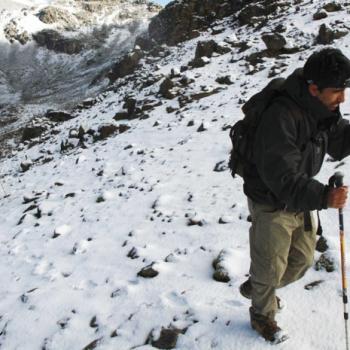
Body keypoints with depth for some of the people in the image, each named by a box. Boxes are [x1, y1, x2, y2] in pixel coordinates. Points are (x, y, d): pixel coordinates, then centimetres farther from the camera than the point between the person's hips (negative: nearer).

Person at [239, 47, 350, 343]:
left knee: (302, 261, 22)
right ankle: (262, 315, 41)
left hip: (302, 200, 8)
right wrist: (323, 197, -44)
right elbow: (282, 178, -34)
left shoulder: (323, 108, -6)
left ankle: (255, 289, 48)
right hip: (272, 205, -8)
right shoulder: (281, 117, -33)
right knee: (270, 268, 12)